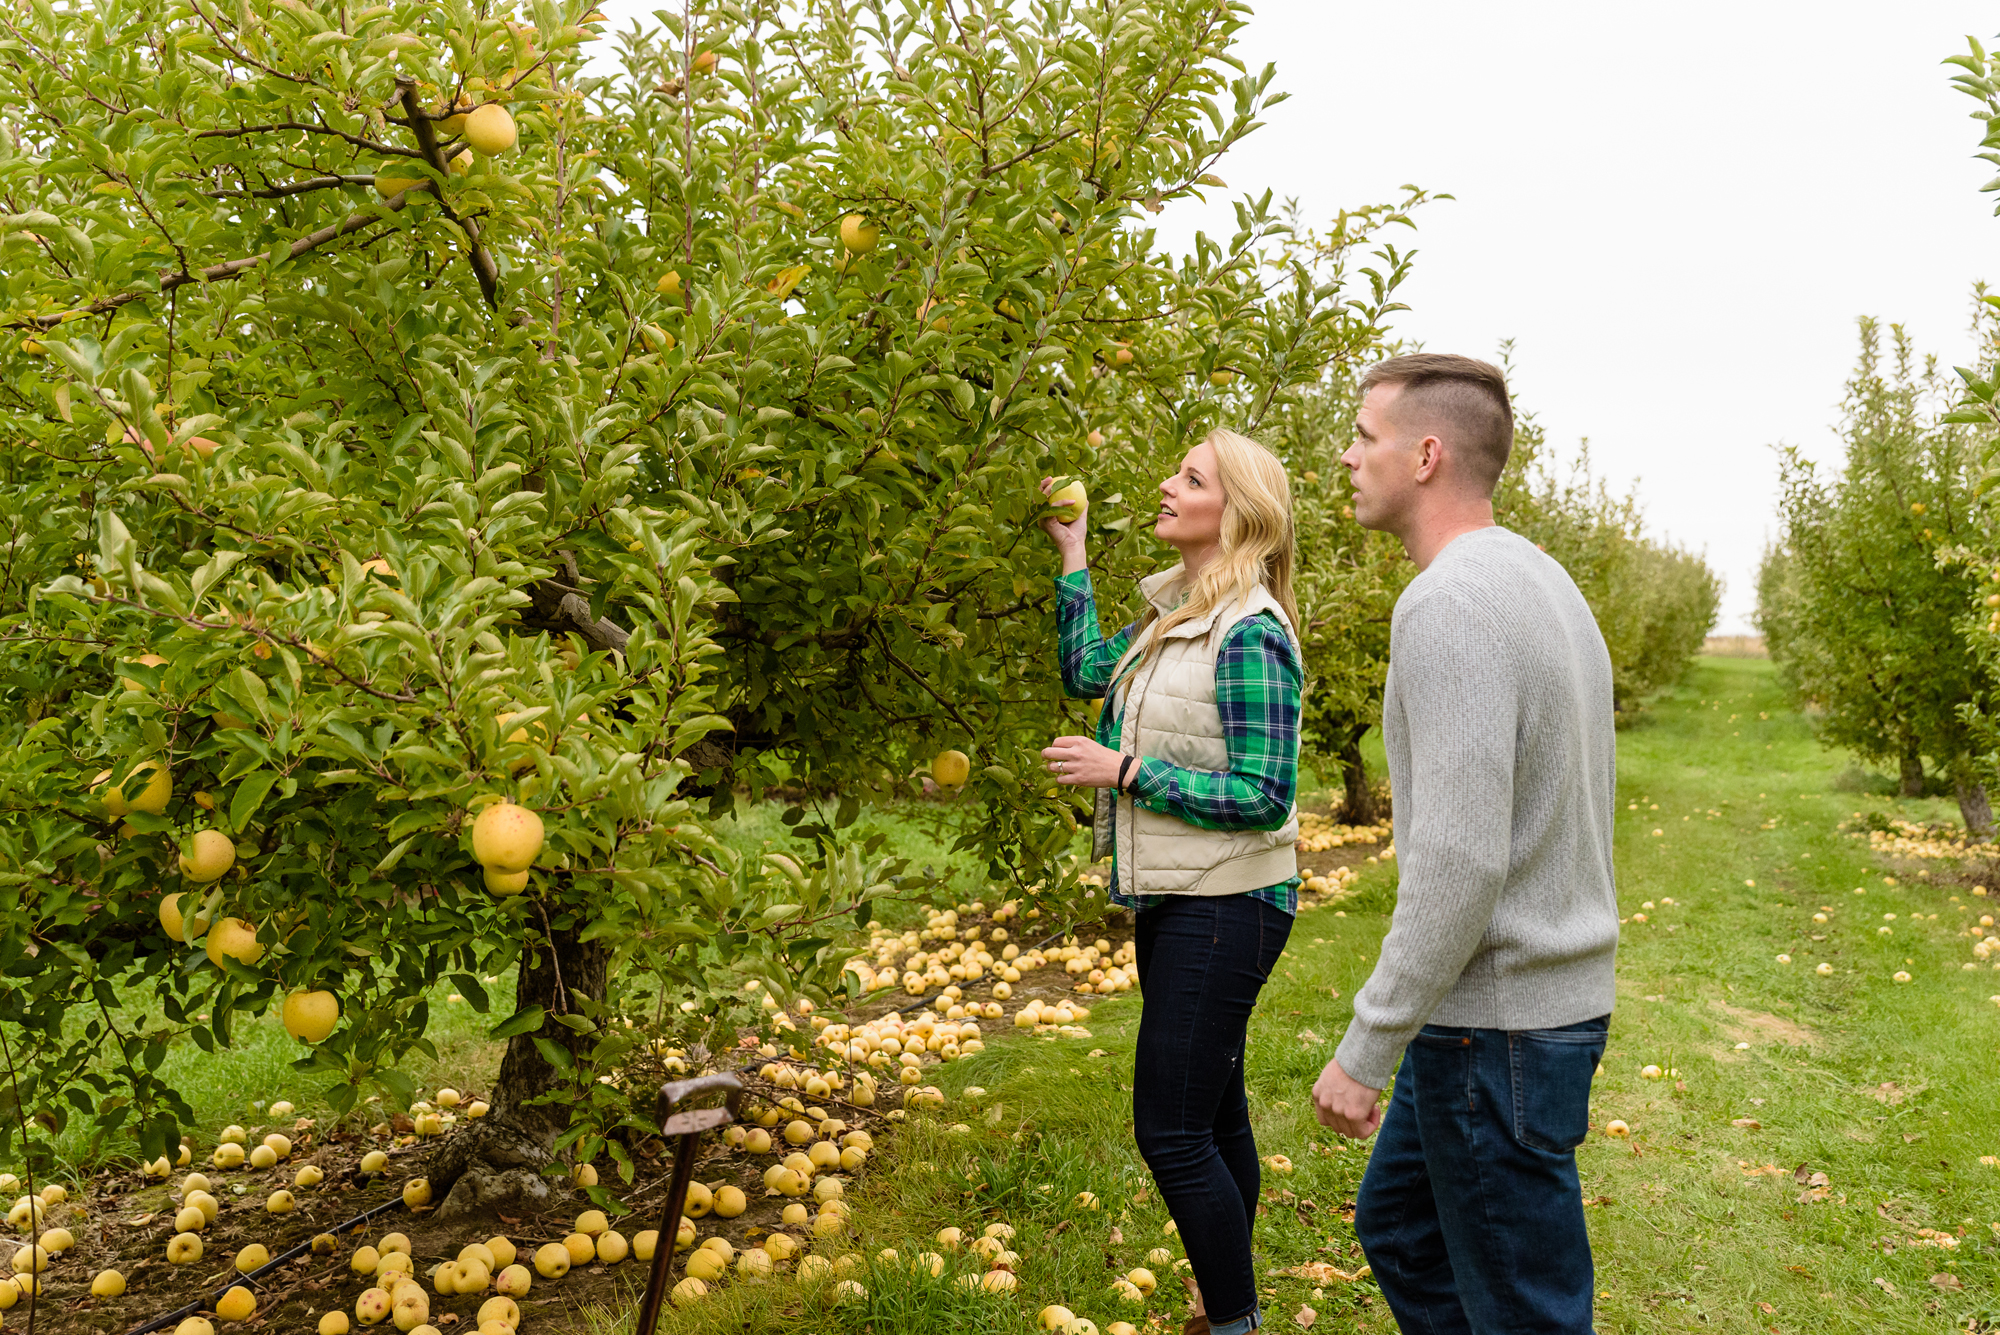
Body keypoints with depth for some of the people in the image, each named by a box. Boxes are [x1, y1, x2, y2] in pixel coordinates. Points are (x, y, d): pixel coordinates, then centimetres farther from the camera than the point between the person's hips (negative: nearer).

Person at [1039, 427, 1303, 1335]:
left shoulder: (1248, 636, -20)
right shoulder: (1175, 613, 7)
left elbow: (1262, 797, -23)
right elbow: (1088, 671, 15)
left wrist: (1125, 770, -21)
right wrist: (1072, 555, 13)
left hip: (1226, 909, -9)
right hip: (1174, 900, 9)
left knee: (1171, 1129, -4)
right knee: (1212, 1111, 20)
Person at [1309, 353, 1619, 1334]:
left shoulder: (1448, 604, -21)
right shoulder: (1543, 581, 11)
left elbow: (1460, 859, -27)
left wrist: (1364, 1048, -19)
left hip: (1496, 1023, -10)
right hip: (1559, 992, 10)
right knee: (1396, 1224, 23)